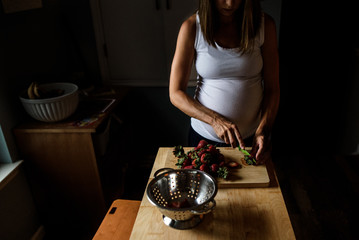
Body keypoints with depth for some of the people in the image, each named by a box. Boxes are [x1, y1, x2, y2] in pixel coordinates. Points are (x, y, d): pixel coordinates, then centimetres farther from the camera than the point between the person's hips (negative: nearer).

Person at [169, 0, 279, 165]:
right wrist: (214, 120, -24)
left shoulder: (265, 25, -8)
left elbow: (272, 89, -4)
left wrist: (263, 131, -18)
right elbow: (176, 93, -13)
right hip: (203, 135, 0)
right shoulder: (192, 27, -12)